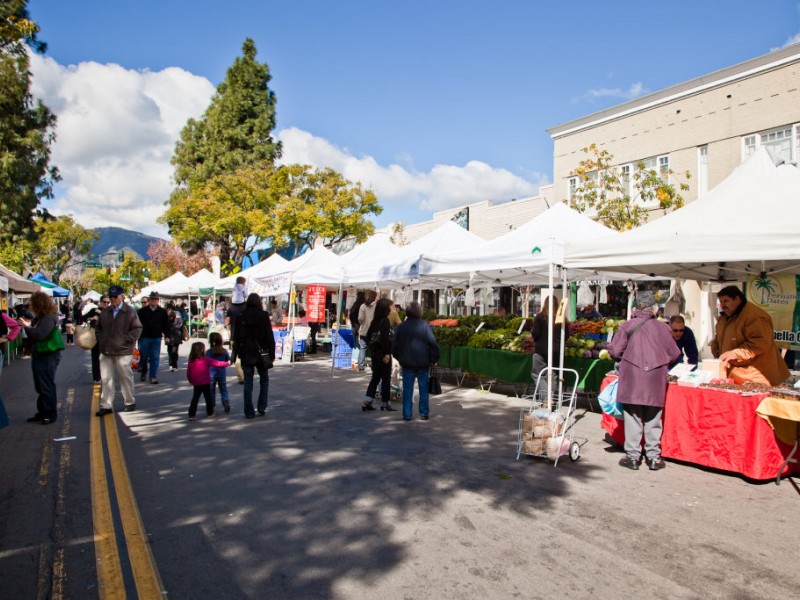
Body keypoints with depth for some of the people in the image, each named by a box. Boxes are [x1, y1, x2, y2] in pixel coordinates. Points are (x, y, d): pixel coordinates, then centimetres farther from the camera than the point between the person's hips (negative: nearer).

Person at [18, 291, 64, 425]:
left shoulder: (49, 318, -17)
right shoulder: (39, 317, 12)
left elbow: (39, 334, -27)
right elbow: (34, 334, 13)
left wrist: (27, 326, -15)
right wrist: (28, 325, -2)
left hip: (48, 356, -10)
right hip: (39, 355, 10)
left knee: (47, 386, -3)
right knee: (40, 386, 14)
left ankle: (51, 414, 5)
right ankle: (42, 412, 23)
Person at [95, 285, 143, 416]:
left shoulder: (130, 311, -5)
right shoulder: (105, 312, 12)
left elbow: (137, 329, -8)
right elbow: (98, 328, 22)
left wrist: (125, 340, -14)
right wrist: (101, 339, 7)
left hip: (123, 351, -5)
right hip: (106, 351, 5)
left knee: (125, 378, 6)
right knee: (106, 379, 5)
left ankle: (130, 402, 20)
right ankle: (106, 405, 10)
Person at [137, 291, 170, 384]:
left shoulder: (162, 311, 4)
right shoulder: (142, 311, 1)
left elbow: (166, 324, 8)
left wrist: (167, 335, 2)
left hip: (157, 338, 1)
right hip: (144, 337, -1)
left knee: (155, 358, 1)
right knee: (144, 357, 8)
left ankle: (153, 377, 6)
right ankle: (143, 373, 30)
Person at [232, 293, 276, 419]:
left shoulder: (241, 317, -1)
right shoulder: (264, 316, -6)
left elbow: (237, 337, 1)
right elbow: (270, 336, -6)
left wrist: (236, 353, 7)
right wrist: (272, 353, 0)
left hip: (246, 355, 1)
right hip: (261, 353, -1)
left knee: (248, 382, 8)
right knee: (264, 380, 15)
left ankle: (249, 412, 8)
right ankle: (262, 408, 7)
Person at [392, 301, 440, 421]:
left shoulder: (401, 326, 0)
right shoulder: (424, 325, -8)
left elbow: (395, 345, 6)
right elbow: (433, 343, -10)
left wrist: (399, 358, 18)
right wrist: (434, 359, -1)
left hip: (407, 363, 2)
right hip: (423, 363, -1)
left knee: (407, 390, 7)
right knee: (423, 389, 9)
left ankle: (407, 415, 8)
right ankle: (424, 413, 12)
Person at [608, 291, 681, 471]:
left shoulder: (628, 325, -4)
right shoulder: (662, 327, 0)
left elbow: (614, 351, -6)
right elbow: (674, 354, 4)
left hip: (632, 377, -1)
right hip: (655, 379, 1)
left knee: (632, 417, 6)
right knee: (653, 419, 11)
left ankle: (633, 456, 10)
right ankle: (654, 457, 17)